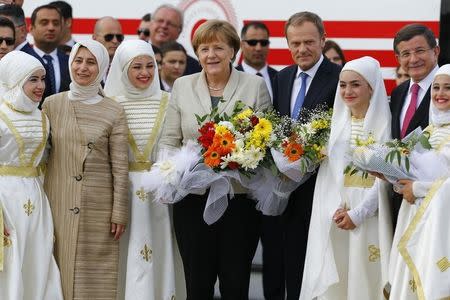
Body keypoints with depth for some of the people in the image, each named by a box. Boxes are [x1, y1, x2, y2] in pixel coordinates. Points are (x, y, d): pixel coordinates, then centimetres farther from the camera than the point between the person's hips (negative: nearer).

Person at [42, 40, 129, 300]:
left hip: (98, 205, -2)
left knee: (96, 273, 0)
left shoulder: (114, 112, -1)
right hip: (58, 201, 2)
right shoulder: (52, 105, 4)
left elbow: (120, 166, -1)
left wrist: (120, 213, -3)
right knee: (60, 268, 5)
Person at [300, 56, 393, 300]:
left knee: (365, 276, -3)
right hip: (333, 215, 4)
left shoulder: (382, 123, -4)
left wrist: (357, 214, -13)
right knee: (333, 278, 4)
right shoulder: (336, 122, 10)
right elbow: (326, 170, 8)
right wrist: (335, 209, -7)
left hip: (368, 214, -4)